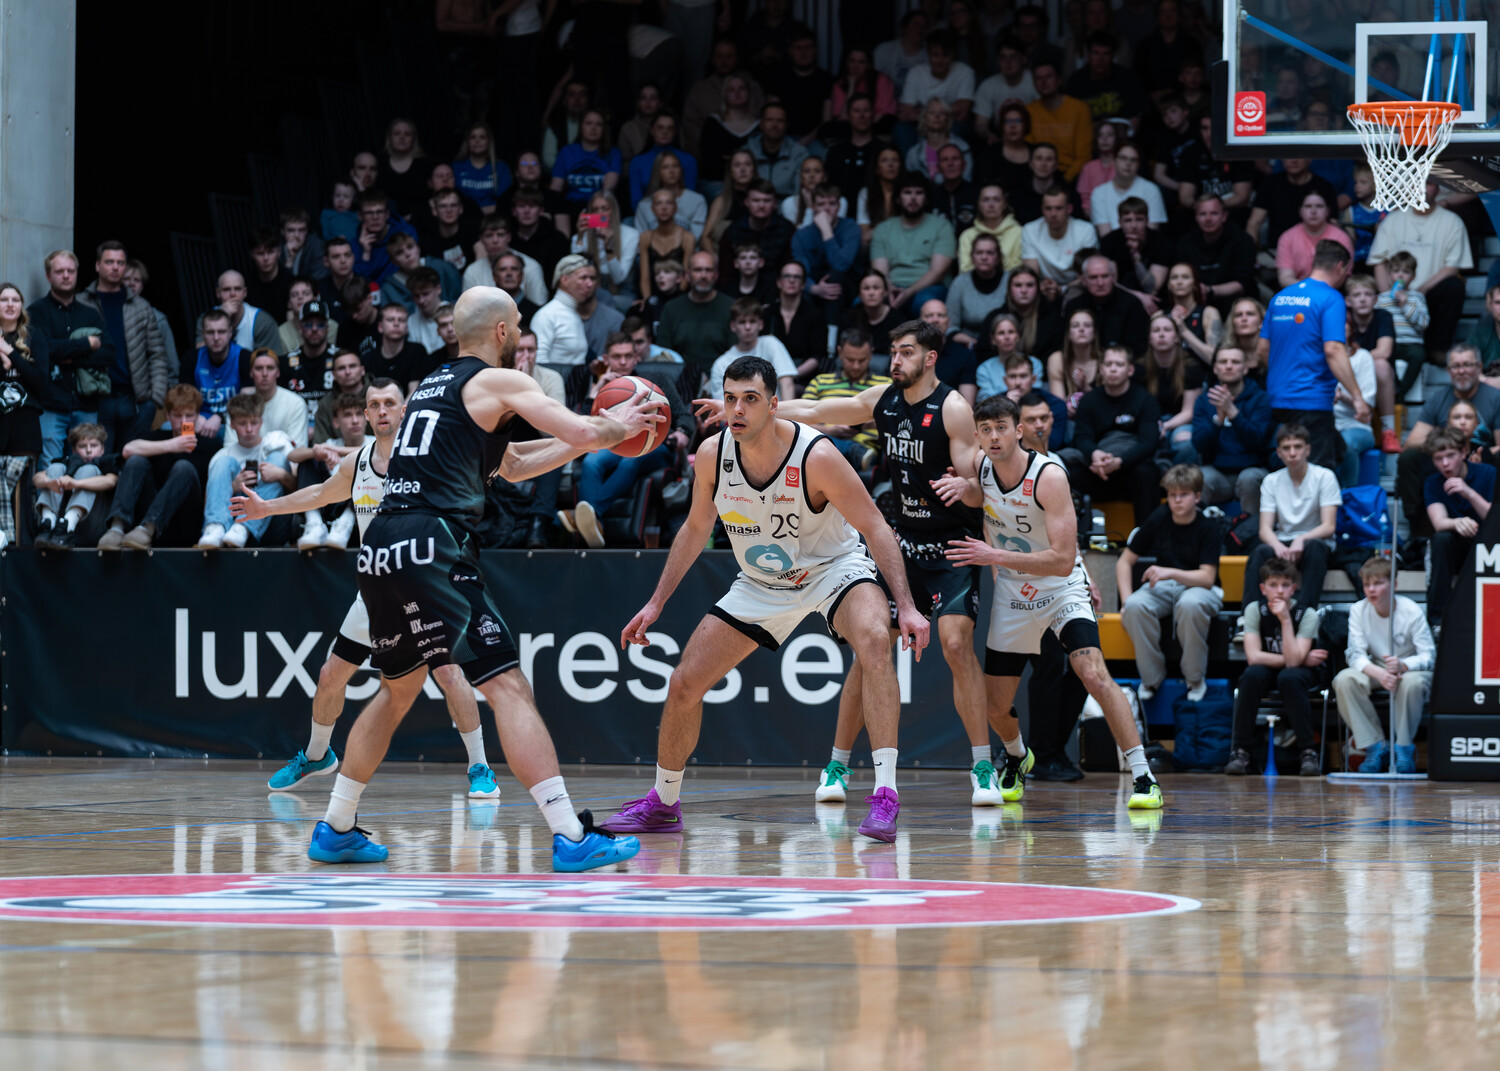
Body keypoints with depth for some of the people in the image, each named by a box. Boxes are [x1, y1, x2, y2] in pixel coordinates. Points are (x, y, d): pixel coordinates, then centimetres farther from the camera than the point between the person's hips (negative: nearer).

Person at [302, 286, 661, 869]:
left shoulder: (437, 385, 27)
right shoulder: (499, 382, 2)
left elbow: (512, 464, 38)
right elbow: (582, 432, -6)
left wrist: (589, 440, 37)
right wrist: (618, 427, 16)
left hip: (381, 548, 8)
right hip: (431, 547, -8)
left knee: (398, 688, 26)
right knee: (508, 687, -9)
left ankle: (335, 831, 30)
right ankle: (570, 837, -16)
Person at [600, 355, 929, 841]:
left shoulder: (816, 455, -29)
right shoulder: (713, 454, -15)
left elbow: (876, 527, -22)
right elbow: (696, 529, 3)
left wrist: (906, 606, -30)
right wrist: (656, 604, 4)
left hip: (833, 568, -5)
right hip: (761, 583, 5)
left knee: (873, 640, -35)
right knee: (684, 684, 1)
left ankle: (885, 796, -36)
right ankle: (662, 804, 25)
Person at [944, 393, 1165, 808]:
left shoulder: (1049, 476, -26)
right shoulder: (982, 468, -9)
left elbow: (1064, 560, -31)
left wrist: (995, 557, -34)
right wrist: (960, 488, -5)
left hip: (1061, 589, -5)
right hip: (1011, 594, 5)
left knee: (1094, 674, -28)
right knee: (994, 706, 8)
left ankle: (1143, 777, -22)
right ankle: (1017, 757, 43)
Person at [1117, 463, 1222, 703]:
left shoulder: (1207, 528, -11)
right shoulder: (1158, 519, -2)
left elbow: (1207, 577, -18)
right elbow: (1125, 561, 3)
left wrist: (1170, 572, -33)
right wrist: (1126, 598, -11)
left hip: (1198, 587, -3)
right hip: (1163, 586, 3)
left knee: (1190, 604, -41)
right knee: (1135, 606, -32)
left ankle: (1195, 678, -19)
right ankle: (1152, 678, -12)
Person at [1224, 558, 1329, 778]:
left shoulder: (1307, 614, -16)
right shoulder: (1255, 610, -11)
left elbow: (1293, 661, -27)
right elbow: (1254, 657, -18)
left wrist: (1285, 618, -30)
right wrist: (1301, 659, -18)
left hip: (1303, 671, -2)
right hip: (1268, 670, 2)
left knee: (1289, 677, -37)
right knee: (1252, 675, -33)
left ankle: (1307, 751, -27)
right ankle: (1240, 751, -25)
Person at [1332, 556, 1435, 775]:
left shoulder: (1411, 611, -15)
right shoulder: (1358, 610, -8)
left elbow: (1429, 656, -18)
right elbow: (1355, 654, -14)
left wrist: (1402, 665, -41)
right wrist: (1379, 673, -36)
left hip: (1410, 669, -3)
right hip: (1375, 669, 3)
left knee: (1412, 682, -39)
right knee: (1344, 680, -27)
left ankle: (1404, 749, -20)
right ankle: (1375, 747, -20)